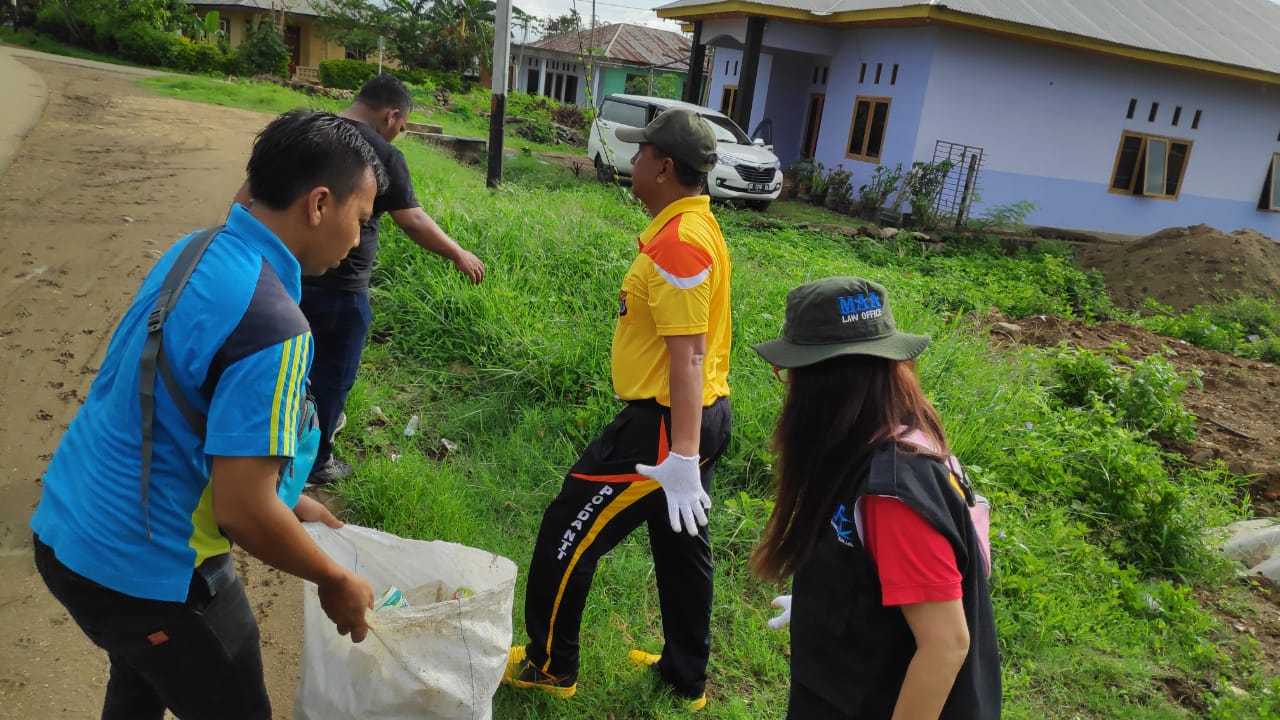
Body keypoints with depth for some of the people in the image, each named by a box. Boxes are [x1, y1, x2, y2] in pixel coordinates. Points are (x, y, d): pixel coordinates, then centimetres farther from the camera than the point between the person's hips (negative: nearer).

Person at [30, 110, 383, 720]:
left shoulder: (194, 251, -1)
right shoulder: (273, 325, -29)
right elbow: (242, 512, -28)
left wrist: (286, 499, 15)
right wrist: (335, 581, -10)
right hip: (145, 569, -8)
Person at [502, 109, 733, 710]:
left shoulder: (679, 242, -20)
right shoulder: (697, 226, 12)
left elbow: (688, 355, -26)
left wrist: (681, 457, -26)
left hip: (666, 424, -10)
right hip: (700, 416, 10)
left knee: (567, 534, 4)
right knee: (681, 544, 20)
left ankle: (549, 665, 23)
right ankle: (686, 676, 36)